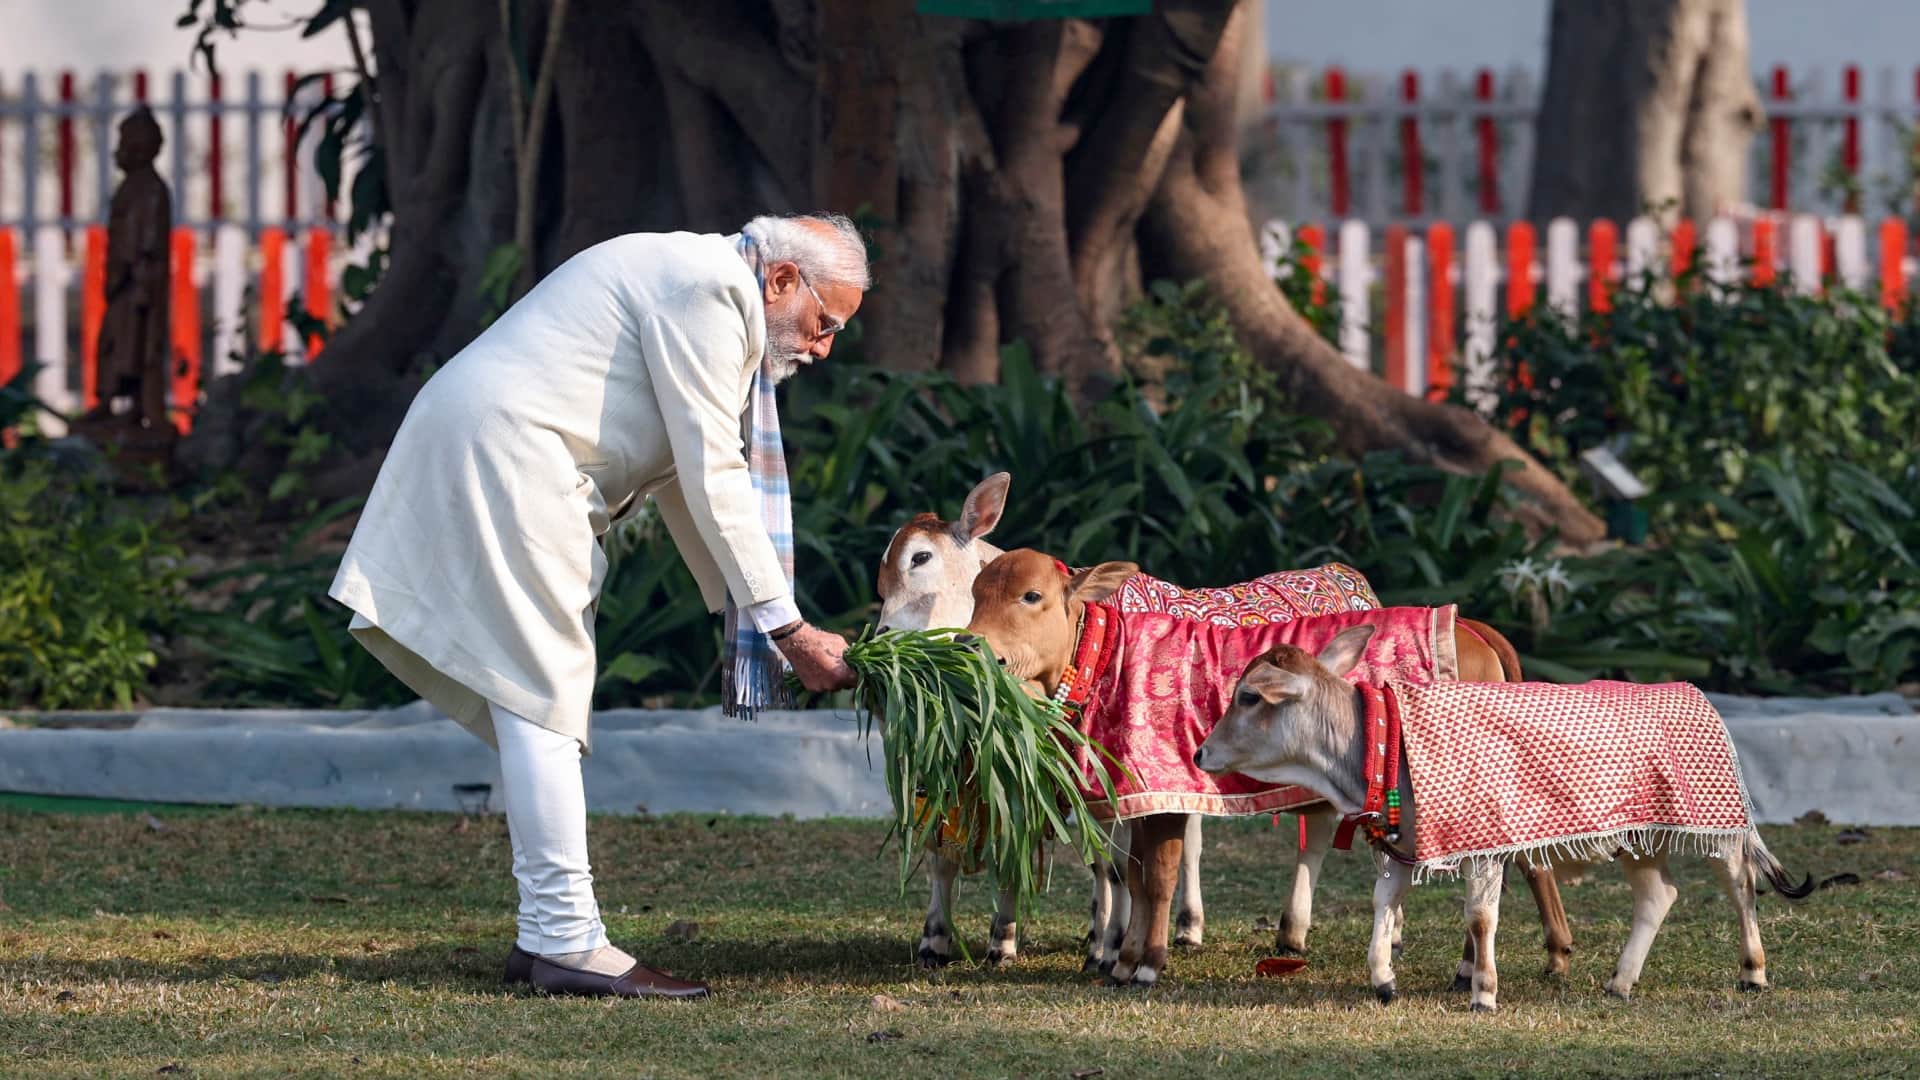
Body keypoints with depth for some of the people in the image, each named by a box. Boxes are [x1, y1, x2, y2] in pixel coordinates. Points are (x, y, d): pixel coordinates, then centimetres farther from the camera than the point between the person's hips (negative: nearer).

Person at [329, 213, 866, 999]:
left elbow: (686, 484, 25)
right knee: (544, 698, -11)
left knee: (544, 700, 13)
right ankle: (566, 941, -14)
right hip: (504, 457, -11)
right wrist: (786, 625, -11)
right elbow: (713, 483, -14)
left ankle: (547, 936, 15)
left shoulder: (702, 288, 22)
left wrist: (746, 616, 21)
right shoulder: (709, 287, -11)